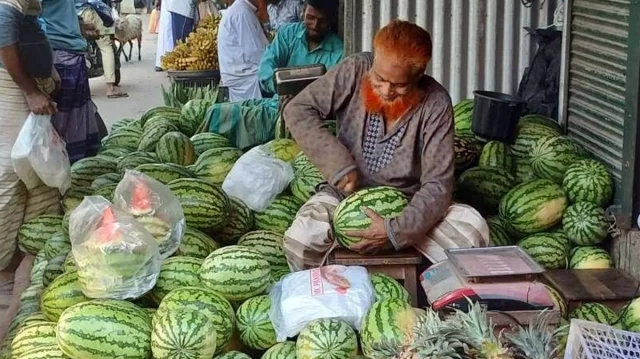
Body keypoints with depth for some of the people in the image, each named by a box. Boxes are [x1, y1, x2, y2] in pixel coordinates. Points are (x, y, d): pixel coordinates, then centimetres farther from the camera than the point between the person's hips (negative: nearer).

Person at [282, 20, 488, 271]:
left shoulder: (435, 103, -19)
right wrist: (337, 164, -24)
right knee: (300, 241, -29)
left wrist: (397, 229, -36)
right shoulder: (355, 71, -15)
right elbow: (298, 111, -13)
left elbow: (438, 184, -21)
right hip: (346, 192, 0)